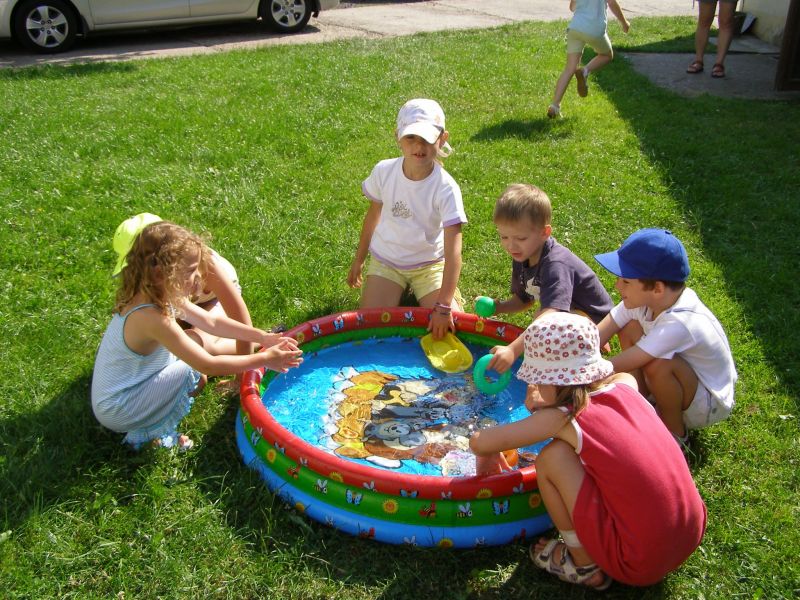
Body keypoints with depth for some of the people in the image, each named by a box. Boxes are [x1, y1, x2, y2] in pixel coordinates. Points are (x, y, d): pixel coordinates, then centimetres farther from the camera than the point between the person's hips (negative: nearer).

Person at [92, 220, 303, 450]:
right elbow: (208, 365, -30)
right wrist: (264, 359, -24)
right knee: (189, 369, -21)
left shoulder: (161, 296, -6)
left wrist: (262, 337, -5)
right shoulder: (152, 318, -33)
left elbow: (211, 321, 2)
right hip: (116, 412, -9)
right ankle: (152, 434, -2)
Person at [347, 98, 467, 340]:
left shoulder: (446, 187, -25)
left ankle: (415, 291, 13)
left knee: (450, 325, -16)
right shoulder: (384, 171, -15)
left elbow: (453, 252, -28)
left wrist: (444, 305, -33)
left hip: (430, 263, -1)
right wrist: (359, 260, 14)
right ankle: (399, 291, 15)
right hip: (386, 261, 2)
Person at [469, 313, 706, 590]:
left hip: (640, 566, -7)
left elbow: (479, 442, -9)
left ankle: (584, 566, 8)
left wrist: (487, 456, 15)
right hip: (692, 535, 7)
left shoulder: (563, 418, -13)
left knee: (552, 457, -7)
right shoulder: (625, 385, 1)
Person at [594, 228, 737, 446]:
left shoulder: (680, 323, -37)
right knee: (630, 329, -10)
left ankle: (675, 432, -7)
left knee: (657, 364, -34)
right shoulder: (643, 298, -17)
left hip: (709, 403, -7)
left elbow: (612, 368, -37)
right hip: (685, 381, 7)